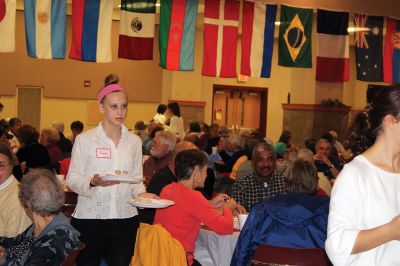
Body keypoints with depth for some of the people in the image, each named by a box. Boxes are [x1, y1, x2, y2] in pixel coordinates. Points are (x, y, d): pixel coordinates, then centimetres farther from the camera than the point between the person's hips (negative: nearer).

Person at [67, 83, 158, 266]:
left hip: (125, 217, 3)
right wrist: (93, 182, -23)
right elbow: (72, 179, -3)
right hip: (90, 216, -3)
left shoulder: (134, 141, 10)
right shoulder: (85, 139, -1)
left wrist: (140, 193, -7)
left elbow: (136, 178, 14)